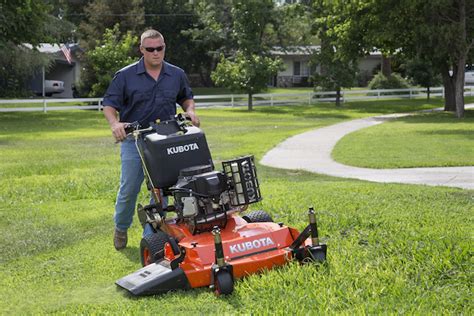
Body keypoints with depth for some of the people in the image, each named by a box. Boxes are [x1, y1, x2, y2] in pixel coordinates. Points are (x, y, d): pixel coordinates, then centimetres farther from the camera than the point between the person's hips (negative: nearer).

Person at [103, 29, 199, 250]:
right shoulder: (125, 75, -3)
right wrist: (114, 123, -23)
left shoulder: (177, 75, 5)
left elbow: (186, 97, 20)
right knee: (129, 188, 3)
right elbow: (109, 104, -4)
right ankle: (121, 228, 25)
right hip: (134, 139, -2)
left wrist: (190, 110, -2)